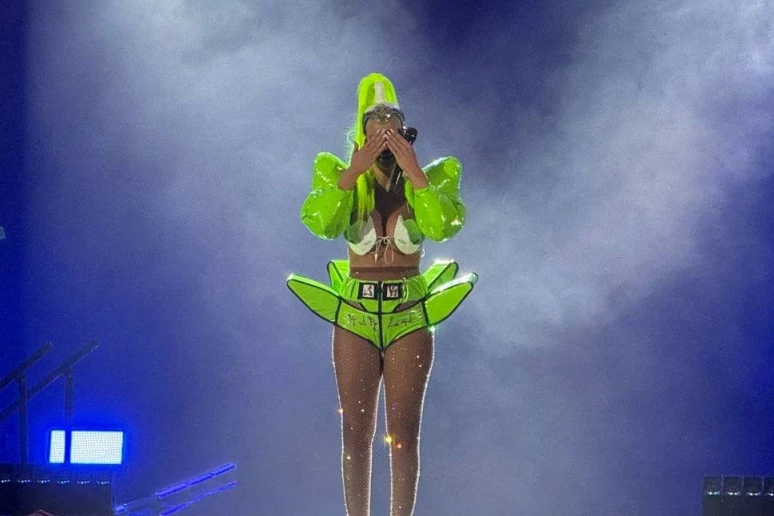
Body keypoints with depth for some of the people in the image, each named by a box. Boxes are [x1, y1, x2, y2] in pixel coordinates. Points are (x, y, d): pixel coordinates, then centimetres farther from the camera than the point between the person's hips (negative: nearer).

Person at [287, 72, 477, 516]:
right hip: (355, 316, 1)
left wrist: (414, 172, -22)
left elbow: (443, 226, -20)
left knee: (404, 434, 2)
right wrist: (354, 171, -23)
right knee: (356, 432, 3)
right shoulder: (339, 175, 1)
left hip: (410, 317, 0)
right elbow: (320, 222, -19)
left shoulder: (432, 176, 0)